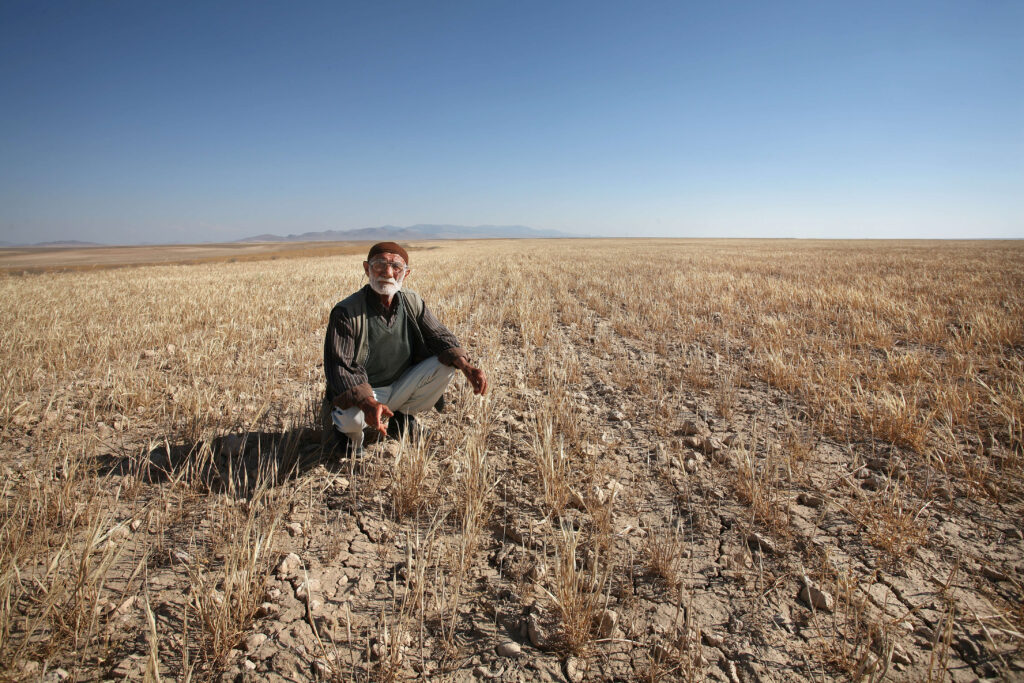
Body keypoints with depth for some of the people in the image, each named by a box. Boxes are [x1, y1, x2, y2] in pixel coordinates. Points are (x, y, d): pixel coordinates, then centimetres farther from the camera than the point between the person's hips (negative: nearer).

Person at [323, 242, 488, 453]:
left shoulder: (412, 303, -4)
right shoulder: (346, 312, -19)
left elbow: (439, 336, -4)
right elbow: (339, 367, -23)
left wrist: (466, 366, -25)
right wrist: (367, 403, -41)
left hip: (400, 387, 5)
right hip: (360, 393, -4)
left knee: (445, 366, -16)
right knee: (352, 416, -38)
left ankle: (400, 417, 6)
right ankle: (349, 430, 4)